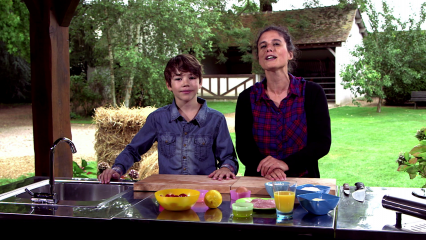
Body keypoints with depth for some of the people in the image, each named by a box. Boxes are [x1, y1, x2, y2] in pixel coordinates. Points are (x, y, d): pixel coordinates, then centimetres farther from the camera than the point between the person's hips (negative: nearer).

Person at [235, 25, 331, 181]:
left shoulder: (312, 92, 2)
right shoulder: (247, 98, 5)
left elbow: (323, 142, -3)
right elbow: (243, 147, 1)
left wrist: (287, 163, -18)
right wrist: (265, 168, -20)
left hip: (304, 180, -1)